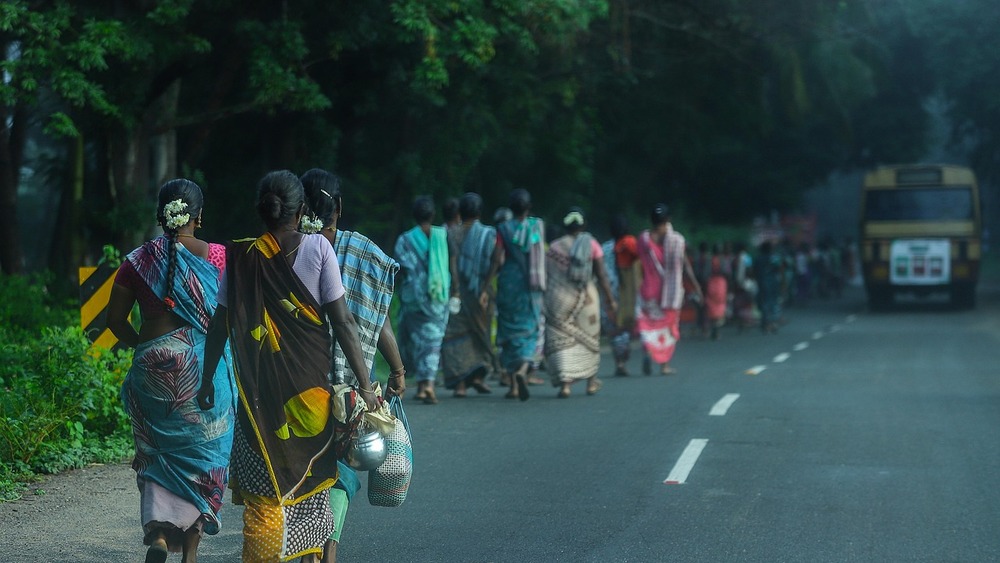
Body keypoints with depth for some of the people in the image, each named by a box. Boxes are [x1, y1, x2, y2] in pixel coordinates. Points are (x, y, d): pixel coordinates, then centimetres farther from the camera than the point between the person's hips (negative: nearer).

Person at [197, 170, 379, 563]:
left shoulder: (241, 256, 0)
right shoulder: (317, 248, -4)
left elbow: (220, 325, 2)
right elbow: (342, 321, -8)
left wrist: (207, 380, 14)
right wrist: (364, 384, -7)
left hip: (259, 387, 0)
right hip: (312, 383, 0)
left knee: (264, 490, 7)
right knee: (311, 475, 17)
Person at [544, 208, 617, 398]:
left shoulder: (555, 246, 0)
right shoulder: (591, 244, -1)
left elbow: (547, 276, 1)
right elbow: (601, 275, -3)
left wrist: (545, 301, 10)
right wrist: (610, 299, 3)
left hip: (559, 299, -1)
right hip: (586, 297, 1)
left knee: (560, 340, 0)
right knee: (589, 337, 18)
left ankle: (565, 383, -15)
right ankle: (591, 382, 29)